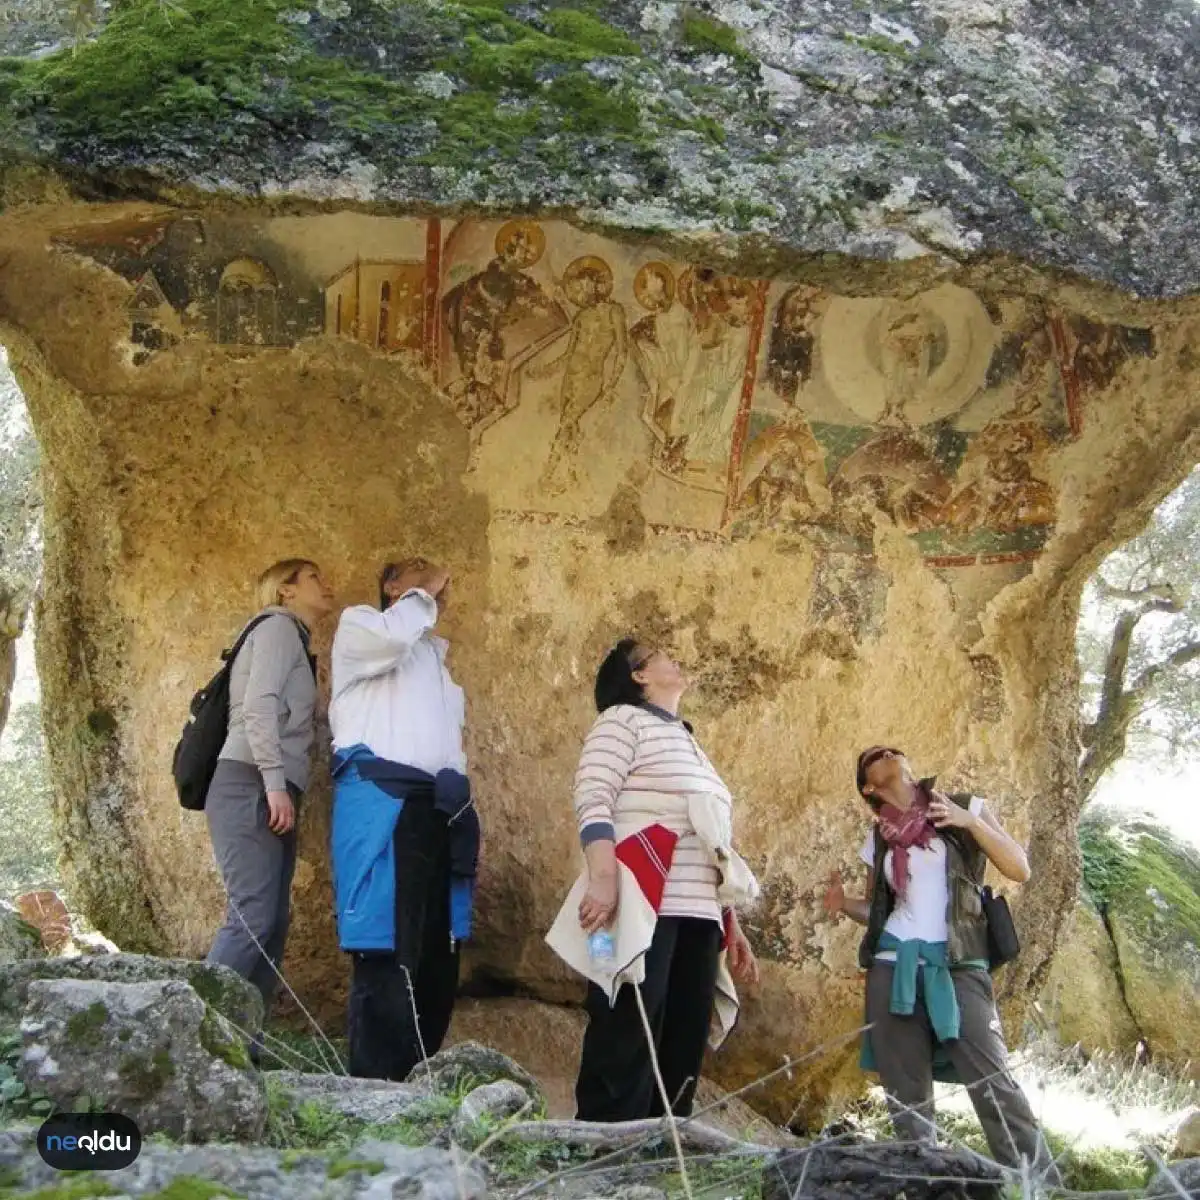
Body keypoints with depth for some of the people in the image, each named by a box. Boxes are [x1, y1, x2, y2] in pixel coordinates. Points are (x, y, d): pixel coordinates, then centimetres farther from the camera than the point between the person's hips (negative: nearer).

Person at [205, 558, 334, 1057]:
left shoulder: (294, 642, 27)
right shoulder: (278, 627, 1)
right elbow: (258, 707, -13)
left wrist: (281, 788, 12)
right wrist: (275, 782, -20)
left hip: (271, 794, 9)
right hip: (251, 787, -9)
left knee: (273, 922, 3)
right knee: (252, 917, -17)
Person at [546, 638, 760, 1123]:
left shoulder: (687, 742, 28)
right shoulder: (624, 719, 4)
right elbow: (593, 801, -11)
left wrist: (731, 924, 23)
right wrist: (603, 878, -25)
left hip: (698, 916, 8)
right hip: (642, 910, -8)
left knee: (681, 1058, 4)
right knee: (625, 1051, -11)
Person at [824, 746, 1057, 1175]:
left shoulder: (964, 807, 7)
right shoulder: (878, 840, 14)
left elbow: (1020, 870, 0)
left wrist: (971, 822, -13)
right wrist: (843, 903, 0)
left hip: (957, 966, -3)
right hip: (893, 968, 3)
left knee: (991, 1082, -14)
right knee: (906, 1095, 1)